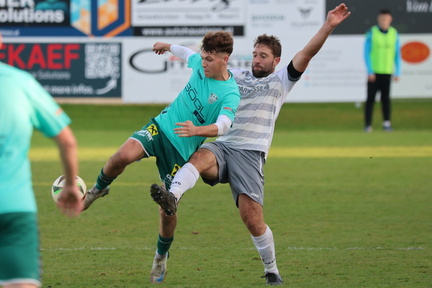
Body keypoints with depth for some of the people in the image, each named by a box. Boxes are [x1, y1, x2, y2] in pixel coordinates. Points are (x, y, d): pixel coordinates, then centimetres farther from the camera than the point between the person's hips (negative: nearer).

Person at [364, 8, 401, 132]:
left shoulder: (394, 34, 6)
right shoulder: (372, 33, -3)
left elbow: (397, 54, 10)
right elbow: (367, 53, -3)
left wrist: (397, 72, 5)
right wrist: (370, 72, -10)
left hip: (387, 72, 2)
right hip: (374, 72, -2)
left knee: (386, 98, 3)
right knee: (370, 98, -2)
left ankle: (387, 123, 7)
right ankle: (368, 124, 0)